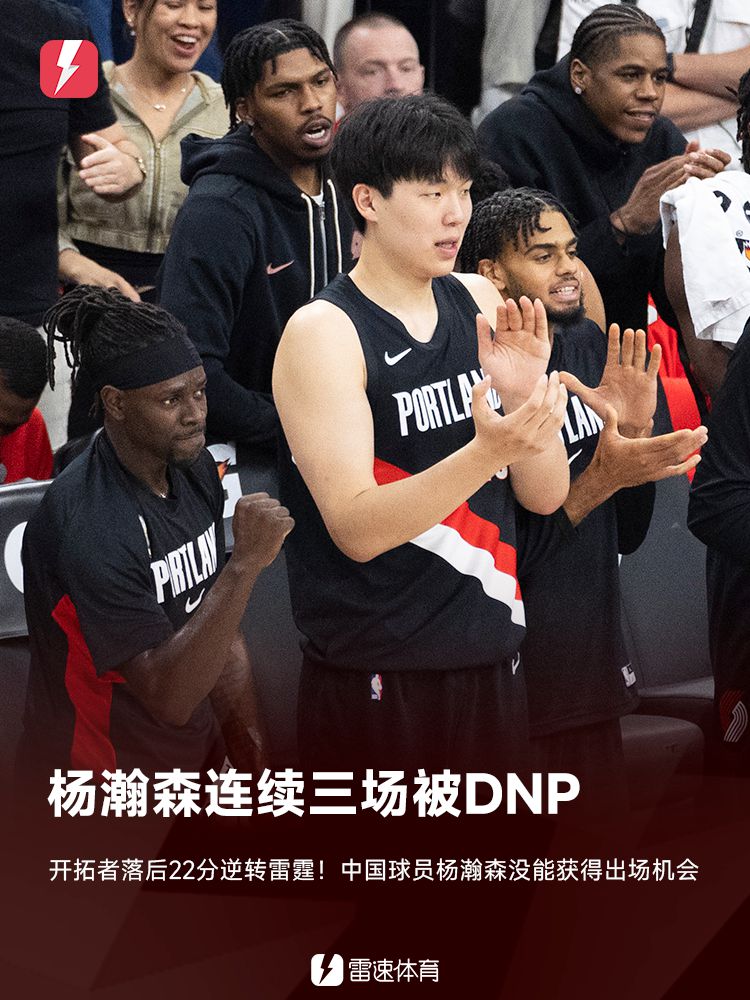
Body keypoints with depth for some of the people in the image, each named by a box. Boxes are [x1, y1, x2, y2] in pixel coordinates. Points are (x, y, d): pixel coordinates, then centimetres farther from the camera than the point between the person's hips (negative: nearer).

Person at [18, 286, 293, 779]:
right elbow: (169, 696, -27)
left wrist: (257, 763, 5)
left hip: (195, 763, 7)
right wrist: (245, 565, -32)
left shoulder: (195, 469, 2)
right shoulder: (89, 528, -25)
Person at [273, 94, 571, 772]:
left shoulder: (482, 304, 6)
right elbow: (356, 529, -20)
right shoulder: (323, 332, -11)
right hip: (377, 684, -5)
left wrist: (529, 397, -16)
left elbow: (546, 495, 4)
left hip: (492, 662, 5)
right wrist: (487, 451, -32)